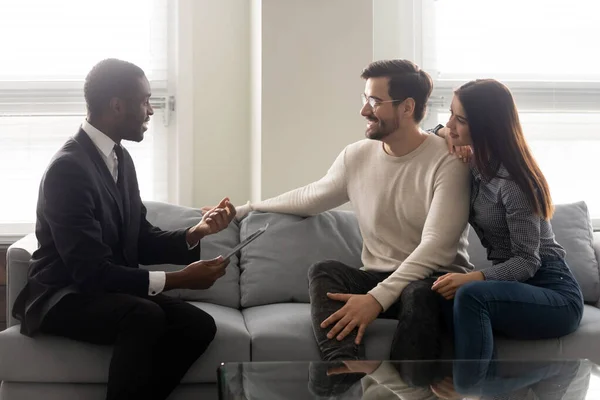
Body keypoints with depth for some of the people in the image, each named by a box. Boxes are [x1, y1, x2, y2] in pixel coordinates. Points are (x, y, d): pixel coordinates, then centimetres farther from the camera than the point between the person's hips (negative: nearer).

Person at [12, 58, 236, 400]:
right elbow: (91, 271, -25)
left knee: (200, 325, -13)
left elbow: (142, 241, 9)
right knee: (146, 317, -35)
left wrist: (196, 232, -9)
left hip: (110, 288, 8)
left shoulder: (120, 157, 7)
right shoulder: (68, 168, -21)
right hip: (63, 296, -8)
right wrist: (178, 279, -23)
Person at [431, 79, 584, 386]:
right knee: (446, 297, -27)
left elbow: (528, 262, -18)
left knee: (469, 296, -37)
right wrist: (442, 136, 5)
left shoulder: (513, 182, -19)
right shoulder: (474, 165, 6)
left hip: (554, 293, -7)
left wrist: (472, 278, -32)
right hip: (514, 286, 7)